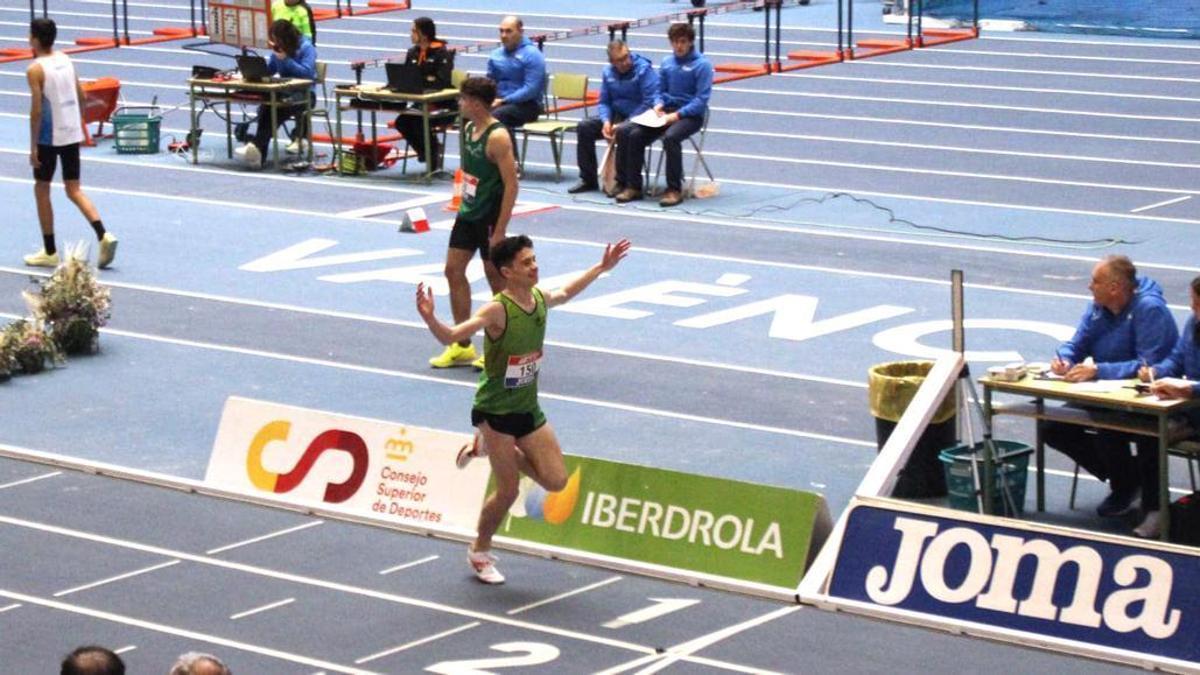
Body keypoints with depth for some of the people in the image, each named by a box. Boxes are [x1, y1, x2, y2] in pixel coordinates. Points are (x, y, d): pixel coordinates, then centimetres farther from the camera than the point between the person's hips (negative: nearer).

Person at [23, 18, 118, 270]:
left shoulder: (35, 69, -13)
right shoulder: (66, 60, 7)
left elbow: (36, 110, -17)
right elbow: (81, 97, 11)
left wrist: (33, 146, -12)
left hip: (49, 137, -6)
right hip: (72, 134, 6)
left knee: (41, 190, 9)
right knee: (74, 190, 10)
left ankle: (50, 252, 13)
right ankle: (103, 235, -9)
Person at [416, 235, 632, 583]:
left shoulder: (540, 299, -1)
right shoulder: (497, 310, -24)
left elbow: (565, 293, 23)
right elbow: (451, 336, -33)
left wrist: (601, 267, 30)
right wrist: (429, 318, -53)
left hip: (528, 408, 7)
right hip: (495, 410, -7)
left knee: (556, 480, 3)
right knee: (508, 492, -3)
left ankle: (488, 448, 22)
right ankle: (479, 552, 22)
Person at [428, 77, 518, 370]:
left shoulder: (497, 138, -21)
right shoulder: (469, 129, 5)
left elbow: (511, 185, -21)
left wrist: (500, 230, -23)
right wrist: (462, 203, 17)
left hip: (489, 217, -9)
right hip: (467, 213, 9)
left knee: (496, 278, 3)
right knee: (453, 270, 10)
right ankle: (463, 346, 19)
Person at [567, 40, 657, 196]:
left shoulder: (644, 70, -16)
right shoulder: (608, 72, 4)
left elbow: (649, 102, -22)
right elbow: (604, 102, 9)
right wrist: (606, 121, -14)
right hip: (616, 116, 7)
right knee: (584, 127, -8)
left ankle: (624, 183, -20)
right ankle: (588, 179, 0)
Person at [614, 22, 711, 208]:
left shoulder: (702, 65, -6)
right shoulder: (667, 63, 12)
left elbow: (702, 100, -11)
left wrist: (677, 115, -19)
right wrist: (658, 105, -3)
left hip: (690, 115, -6)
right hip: (666, 112, 6)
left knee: (670, 137, -36)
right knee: (634, 135, -16)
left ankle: (674, 190, -27)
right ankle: (633, 186, -8)